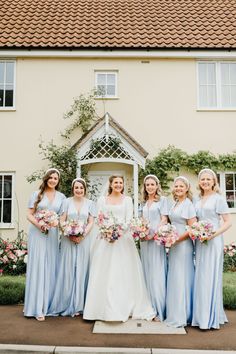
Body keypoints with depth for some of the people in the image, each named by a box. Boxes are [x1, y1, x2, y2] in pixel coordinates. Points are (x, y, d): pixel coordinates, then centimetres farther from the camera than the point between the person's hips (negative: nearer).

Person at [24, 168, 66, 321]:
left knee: (51, 268, 5)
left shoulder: (61, 197, 10)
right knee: (37, 266, -3)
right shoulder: (37, 194, 6)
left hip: (53, 234, 2)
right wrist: (39, 224, -15)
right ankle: (38, 308, 2)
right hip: (37, 233, -2)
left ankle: (48, 303, 17)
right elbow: (29, 214, 1)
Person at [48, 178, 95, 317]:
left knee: (81, 270, 2)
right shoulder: (67, 202, 4)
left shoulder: (89, 203, 6)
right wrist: (70, 234, -13)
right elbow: (62, 220, 1)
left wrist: (83, 235, -11)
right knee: (67, 270, 1)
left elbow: (91, 222, 4)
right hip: (68, 240, 0)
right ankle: (66, 304, 12)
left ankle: (78, 305, 12)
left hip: (84, 240, 1)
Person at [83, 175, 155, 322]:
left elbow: (129, 220, -1)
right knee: (104, 275, 2)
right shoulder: (102, 200, 11)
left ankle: (124, 307, 8)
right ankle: (105, 308, 10)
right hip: (105, 238, 2)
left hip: (123, 237, -1)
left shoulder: (127, 200, 8)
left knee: (123, 273, -1)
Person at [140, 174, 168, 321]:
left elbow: (164, 219, -6)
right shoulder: (145, 202, 17)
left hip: (157, 239, -6)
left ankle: (160, 310, 3)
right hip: (144, 240, 6)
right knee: (147, 274, 8)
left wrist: (154, 234, -16)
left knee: (157, 274, -5)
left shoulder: (162, 199, 1)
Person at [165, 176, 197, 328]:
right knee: (173, 278, 12)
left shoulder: (188, 204, -10)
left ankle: (182, 316, 11)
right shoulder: (174, 204, 13)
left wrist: (177, 239, -16)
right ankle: (175, 314, 24)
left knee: (181, 278, -1)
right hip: (174, 245, 8)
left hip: (183, 244, -8)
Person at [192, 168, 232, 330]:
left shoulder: (218, 198, -4)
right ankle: (202, 315, 20)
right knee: (200, 276, 8)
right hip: (200, 242, 6)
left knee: (210, 276, -2)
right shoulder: (197, 201, 14)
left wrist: (213, 234, -19)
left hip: (213, 242, -6)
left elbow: (228, 222, -7)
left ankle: (211, 317, 10)